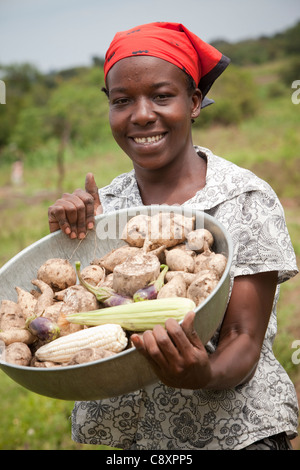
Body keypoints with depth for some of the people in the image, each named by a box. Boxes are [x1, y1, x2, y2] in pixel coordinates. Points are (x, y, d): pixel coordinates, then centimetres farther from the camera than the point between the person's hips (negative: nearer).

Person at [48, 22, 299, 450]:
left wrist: (204, 374, -32)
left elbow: (245, 341, -12)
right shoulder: (101, 205, -1)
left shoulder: (247, 201, -12)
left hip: (234, 427, -3)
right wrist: (67, 239, -16)